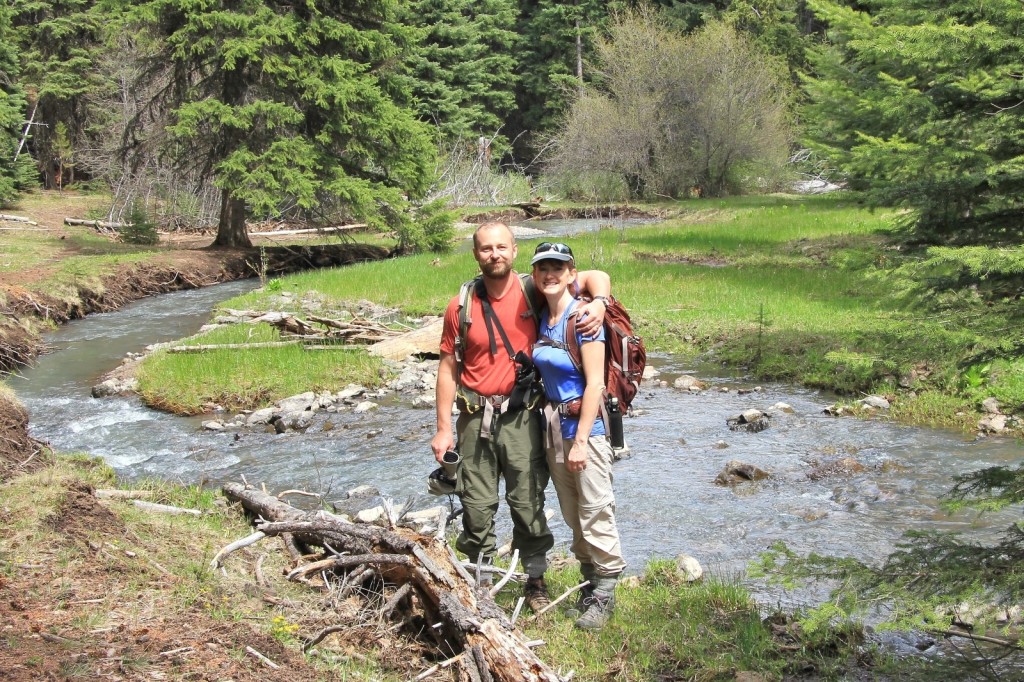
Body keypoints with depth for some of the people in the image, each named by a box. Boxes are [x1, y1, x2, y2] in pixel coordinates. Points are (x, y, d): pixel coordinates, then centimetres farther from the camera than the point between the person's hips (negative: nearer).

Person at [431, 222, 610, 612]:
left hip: (520, 414, -1)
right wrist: (443, 429, 1)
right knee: (477, 507, 7)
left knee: (528, 504, 6)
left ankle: (536, 581, 23)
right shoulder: (461, 306, 0)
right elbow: (449, 368, 4)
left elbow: (595, 276, 3)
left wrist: (599, 303, -20)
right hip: (476, 416, 1)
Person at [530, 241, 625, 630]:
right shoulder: (540, 317, 7)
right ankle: (589, 582, 26)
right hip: (553, 423, 7)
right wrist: (553, 428, 8)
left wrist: (581, 440, -18)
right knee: (572, 514, 14)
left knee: (595, 513, -2)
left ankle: (604, 592, 9)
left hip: (586, 423, -7)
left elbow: (595, 383, -16)